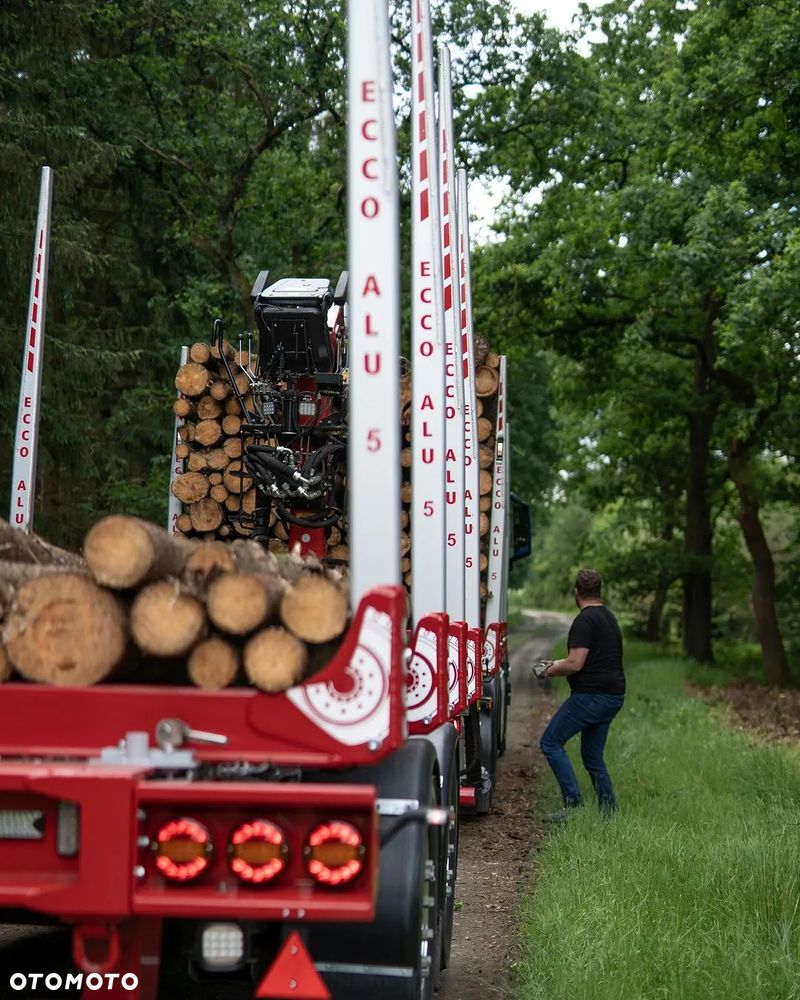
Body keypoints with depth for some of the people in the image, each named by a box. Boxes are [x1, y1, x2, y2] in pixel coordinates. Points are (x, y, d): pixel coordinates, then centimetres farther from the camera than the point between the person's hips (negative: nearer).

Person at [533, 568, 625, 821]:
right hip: (614, 695, 9)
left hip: (591, 694, -9)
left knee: (550, 742, -4)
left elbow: (575, 664, -20)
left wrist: (550, 671, -2)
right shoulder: (609, 617, 18)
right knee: (593, 757, 15)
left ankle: (573, 804, -12)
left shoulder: (585, 620, -13)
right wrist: (557, 664, 32)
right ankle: (610, 812, 11)